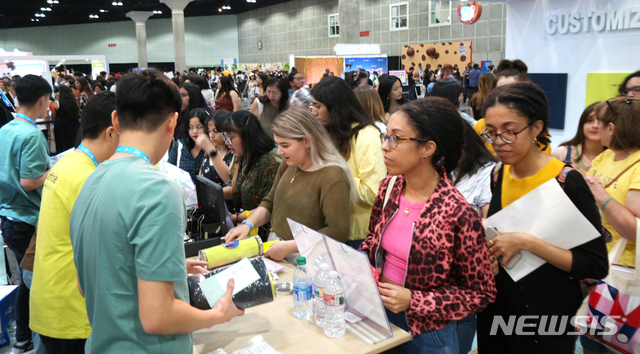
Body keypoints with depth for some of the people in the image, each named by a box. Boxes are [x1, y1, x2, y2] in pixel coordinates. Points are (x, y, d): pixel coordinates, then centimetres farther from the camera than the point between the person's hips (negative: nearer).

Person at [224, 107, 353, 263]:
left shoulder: (333, 176, -16)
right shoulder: (288, 166, 11)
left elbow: (338, 232, -20)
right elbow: (269, 203, 21)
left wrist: (289, 247, -20)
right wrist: (248, 224, 2)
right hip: (274, 249, 7)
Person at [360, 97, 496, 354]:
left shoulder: (459, 216, -25)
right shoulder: (389, 186, -8)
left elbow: (480, 294, -15)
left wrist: (412, 301, -22)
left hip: (425, 332, -5)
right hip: (377, 312, 5)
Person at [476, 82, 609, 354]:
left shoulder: (567, 182, -18)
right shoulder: (497, 176, -1)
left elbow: (596, 266, -19)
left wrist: (526, 242, -26)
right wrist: (488, 255, -6)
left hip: (548, 315, -5)